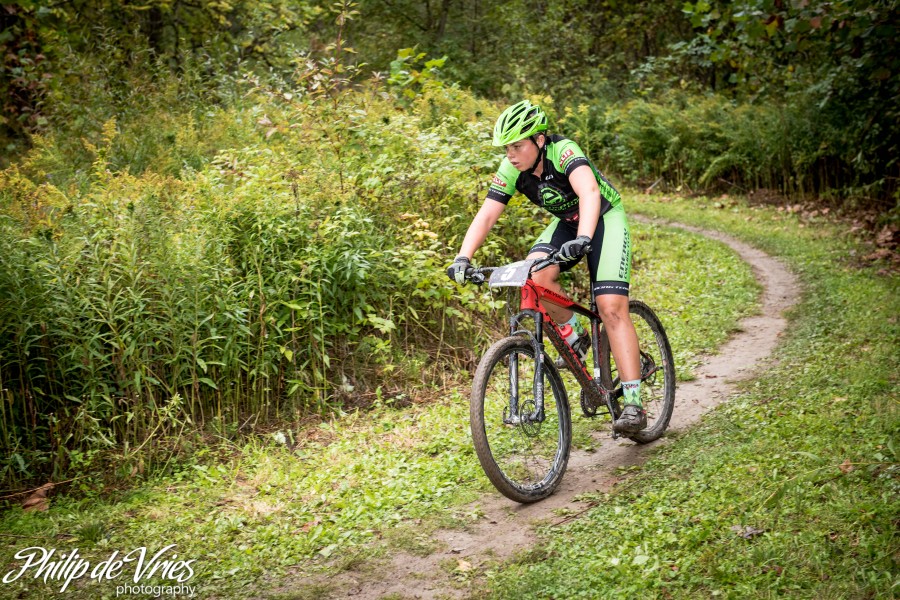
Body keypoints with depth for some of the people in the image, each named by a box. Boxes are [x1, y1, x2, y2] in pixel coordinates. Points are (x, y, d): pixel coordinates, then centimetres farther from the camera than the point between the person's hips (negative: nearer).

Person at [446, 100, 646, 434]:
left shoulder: (563, 152, -31)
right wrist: (463, 258, -32)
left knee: (611, 307, -19)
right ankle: (575, 337, 0)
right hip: (566, 222, 5)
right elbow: (486, 215, -18)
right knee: (535, 274, -26)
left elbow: (589, 192, -47)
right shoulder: (510, 170, -15)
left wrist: (583, 239, -64)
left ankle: (634, 404, -16)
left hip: (604, 218, -5)